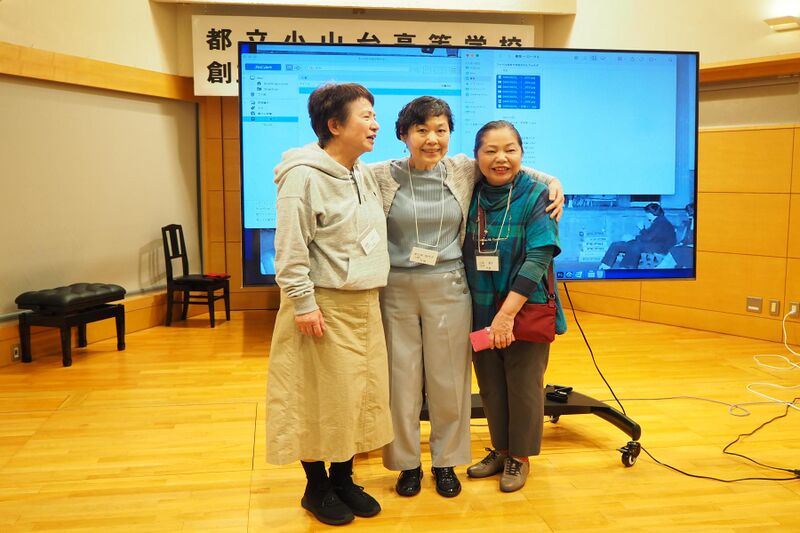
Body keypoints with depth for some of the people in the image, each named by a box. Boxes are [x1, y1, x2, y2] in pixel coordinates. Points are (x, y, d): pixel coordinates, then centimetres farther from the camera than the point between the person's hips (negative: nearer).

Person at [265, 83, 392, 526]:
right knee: (321, 397, 3)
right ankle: (316, 488, 21)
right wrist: (303, 303, -18)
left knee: (360, 393, 12)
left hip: (363, 304, 8)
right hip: (324, 305, -7)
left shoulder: (366, 175, 10)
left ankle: (343, 479, 29)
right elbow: (290, 248, -16)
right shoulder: (303, 176, -14)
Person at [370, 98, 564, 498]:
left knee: (448, 379, 9)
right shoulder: (382, 176, -4)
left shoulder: (463, 171, 2)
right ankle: (407, 462, 26)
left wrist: (552, 181, 9)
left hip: (448, 288, 1)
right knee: (401, 379, 7)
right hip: (396, 290, -1)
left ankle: (446, 461, 28)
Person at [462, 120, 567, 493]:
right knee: (490, 385, 14)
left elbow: (538, 258, -17)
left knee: (523, 385, 8)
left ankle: (520, 457, 27)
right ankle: (500, 450, 33)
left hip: (526, 309, -4)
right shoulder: (471, 196, 1)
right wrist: (488, 313, 0)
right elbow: (466, 256, 8)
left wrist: (507, 313, -22)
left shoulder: (536, 197, -11)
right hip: (481, 311, 4)